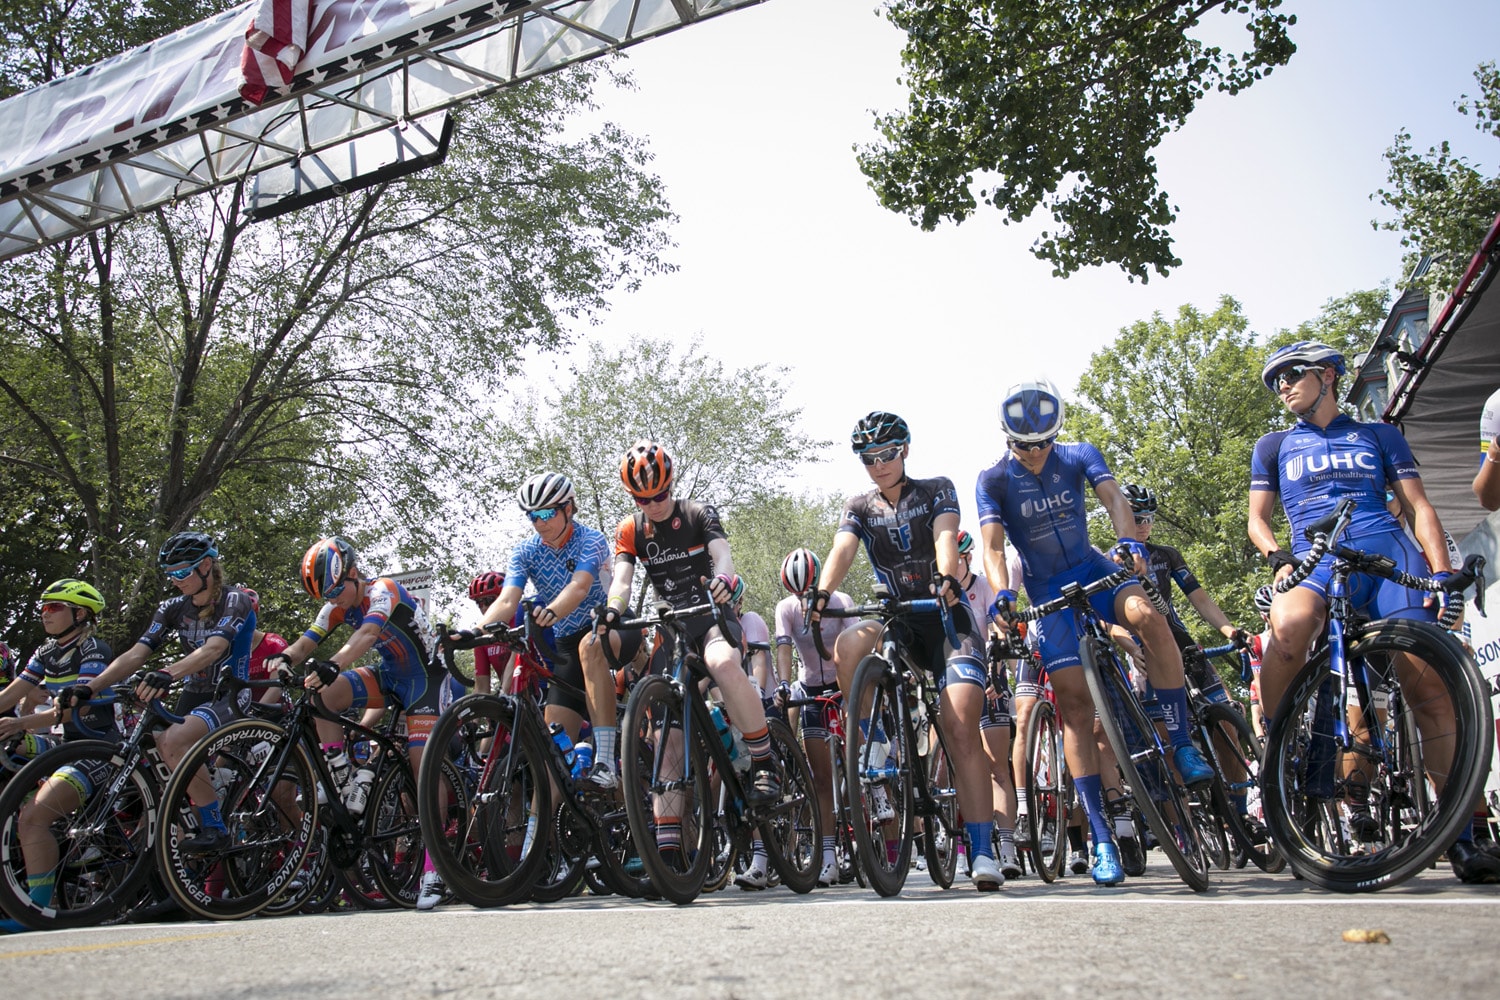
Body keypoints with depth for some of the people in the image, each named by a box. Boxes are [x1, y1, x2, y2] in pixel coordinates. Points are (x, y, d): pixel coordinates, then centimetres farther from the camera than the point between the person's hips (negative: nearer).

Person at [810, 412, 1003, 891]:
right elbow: (842, 550, -10)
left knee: (961, 730, -18)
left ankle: (982, 852, -17)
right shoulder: (859, 507, 9)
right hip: (897, 617, 3)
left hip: (947, 615, -3)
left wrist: (946, 577, -41)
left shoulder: (937, 490, 2)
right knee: (847, 647, -33)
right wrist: (822, 593, -32)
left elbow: (945, 536, -18)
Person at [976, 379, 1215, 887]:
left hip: (1093, 571, 1)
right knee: (1075, 703, -11)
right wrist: (1002, 593, -35)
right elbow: (992, 547, -15)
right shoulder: (993, 480, -5)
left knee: (1147, 615, -33)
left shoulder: (1079, 456, 0)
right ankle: (1102, 837, -10)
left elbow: (1113, 497, -17)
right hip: (1048, 592, -1)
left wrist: (1129, 541, -38)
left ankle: (1183, 748, -22)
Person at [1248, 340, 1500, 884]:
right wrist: (1278, 557, -4)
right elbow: (1257, 518, 19)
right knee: (1289, 624, -38)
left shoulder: (1379, 436, 23)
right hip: (1316, 562, -1)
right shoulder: (1275, 446, 24)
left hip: (1389, 554, 1)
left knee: (1429, 686, -14)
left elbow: (1418, 506, 16)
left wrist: (1442, 573, 0)